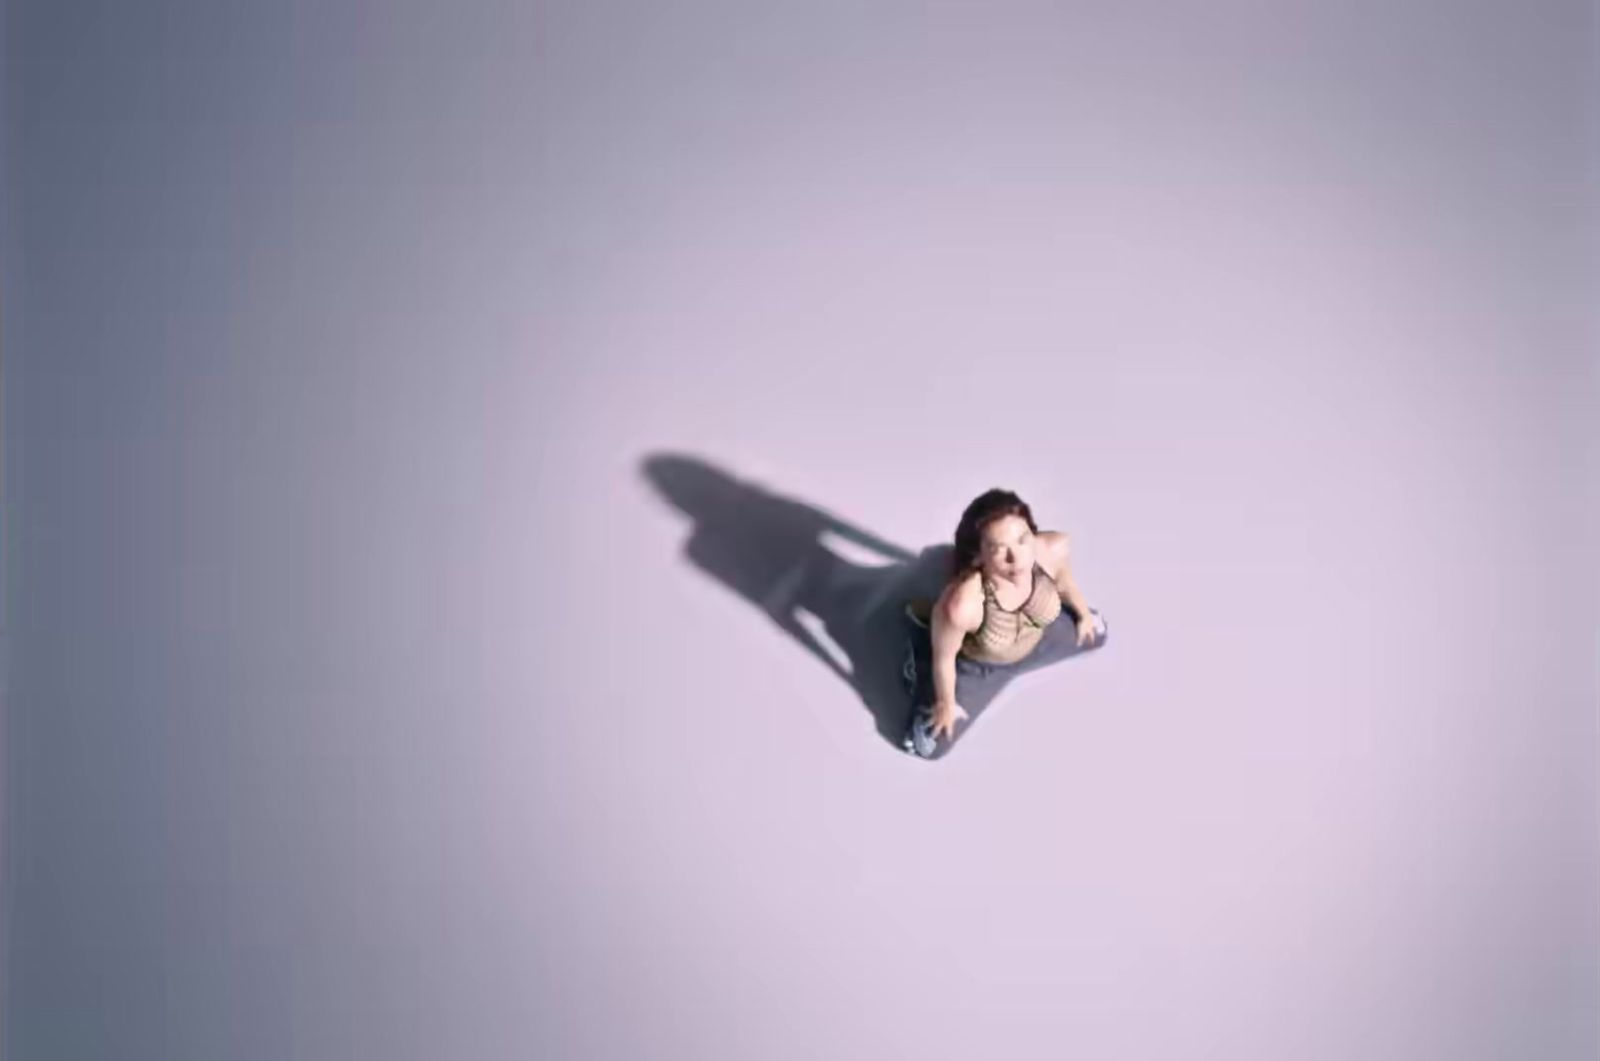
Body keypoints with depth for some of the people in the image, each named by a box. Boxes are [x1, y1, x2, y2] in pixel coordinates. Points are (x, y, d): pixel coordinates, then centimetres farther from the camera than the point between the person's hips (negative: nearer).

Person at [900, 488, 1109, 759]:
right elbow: (944, 658, -26)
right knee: (927, 744, 3)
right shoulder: (961, 605, -48)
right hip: (977, 665, -4)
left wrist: (1083, 614, 11)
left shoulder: (1055, 548, -36)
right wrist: (946, 703, -8)